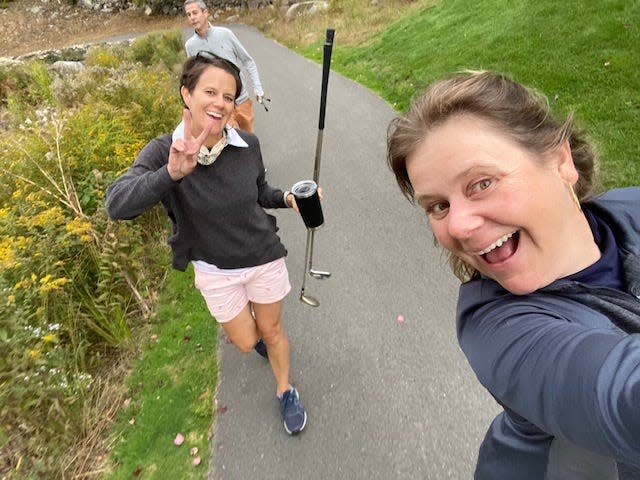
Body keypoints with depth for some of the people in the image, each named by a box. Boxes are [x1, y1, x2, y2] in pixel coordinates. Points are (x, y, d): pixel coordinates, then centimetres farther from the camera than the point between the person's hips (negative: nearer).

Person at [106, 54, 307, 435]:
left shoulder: (248, 144, -15)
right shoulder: (163, 152, -21)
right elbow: (118, 206, -35)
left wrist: (287, 198, -17)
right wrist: (171, 173, -50)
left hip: (265, 258, 1)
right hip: (216, 271, 0)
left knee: (271, 330, 18)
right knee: (245, 342, 19)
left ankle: (286, 392, 46)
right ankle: (252, 327, 59)